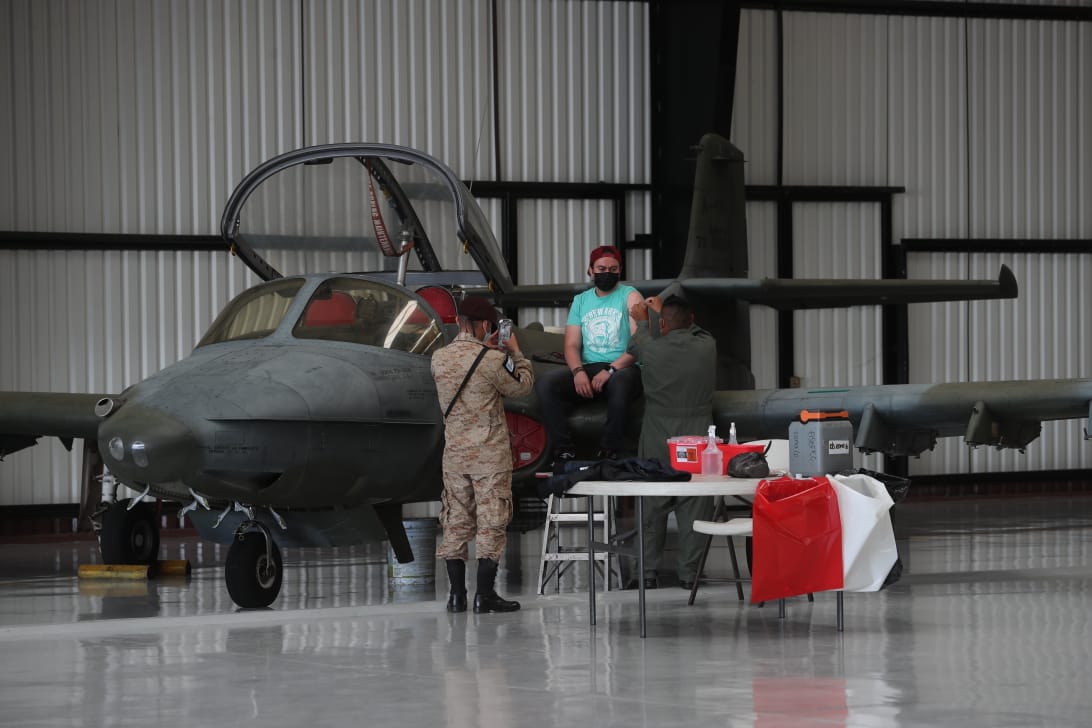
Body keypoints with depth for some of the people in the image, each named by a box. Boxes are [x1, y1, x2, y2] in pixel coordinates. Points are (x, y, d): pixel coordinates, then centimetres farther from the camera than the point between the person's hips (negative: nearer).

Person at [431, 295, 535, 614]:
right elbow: (522, 385, -1)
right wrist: (515, 352, 12)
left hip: (454, 453, 5)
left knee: (456, 521, 11)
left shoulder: (439, 358, 0)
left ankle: (457, 594, 11)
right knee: (490, 522, 0)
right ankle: (485, 594, -2)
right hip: (490, 454, -5)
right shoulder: (493, 360, -16)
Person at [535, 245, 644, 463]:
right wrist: (578, 371, -11)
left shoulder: (630, 297, 4)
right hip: (588, 369, 5)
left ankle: (609, 452, -31)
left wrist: (611, 370, -21)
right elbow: (572, 345, 12)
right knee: (545, 384, -21)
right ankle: (564, 451, -23)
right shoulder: (580, 301, 19)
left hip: (623, 368, -5)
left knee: (620, 383, -41)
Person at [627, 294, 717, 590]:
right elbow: (692, 331, 17)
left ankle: (648, 573, 10)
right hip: (697, 436, 0)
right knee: (694, 508, 4)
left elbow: (636, 343, 15)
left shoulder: (651, 349, -10)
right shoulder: (707, 346, -6)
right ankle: (688, 573, 2)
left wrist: (643, 319, 35)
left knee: (653, 507, 9)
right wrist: (662, 309, 32)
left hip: (658, 439, 0)